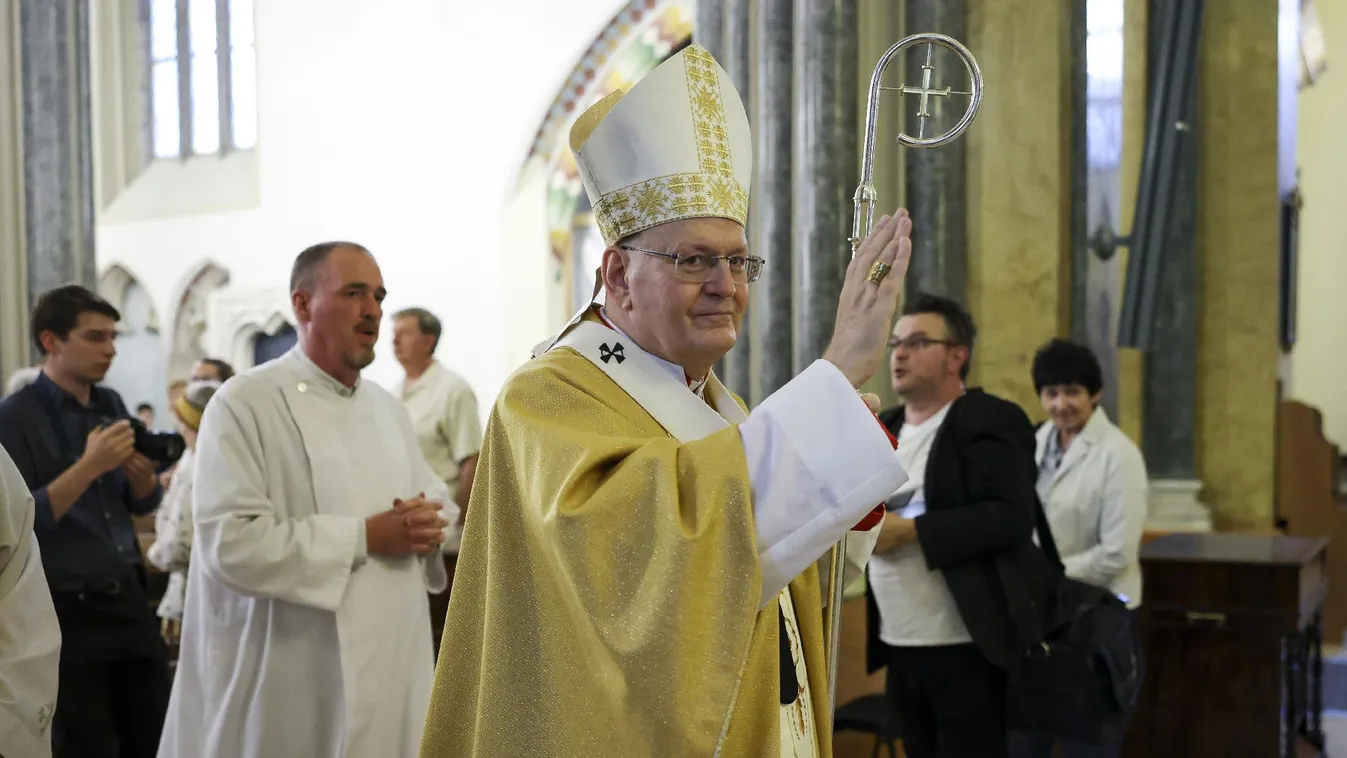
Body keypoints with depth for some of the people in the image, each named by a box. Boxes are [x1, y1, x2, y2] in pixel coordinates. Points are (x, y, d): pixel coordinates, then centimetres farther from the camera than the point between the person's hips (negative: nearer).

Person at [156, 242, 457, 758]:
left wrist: (428, 527, -3)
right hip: (294, 677, -6)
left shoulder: (387, 408, 14)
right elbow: (231, 543, -20)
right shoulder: (245, 403, -10)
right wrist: (364, 537, -19)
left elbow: (437, 500, 21)